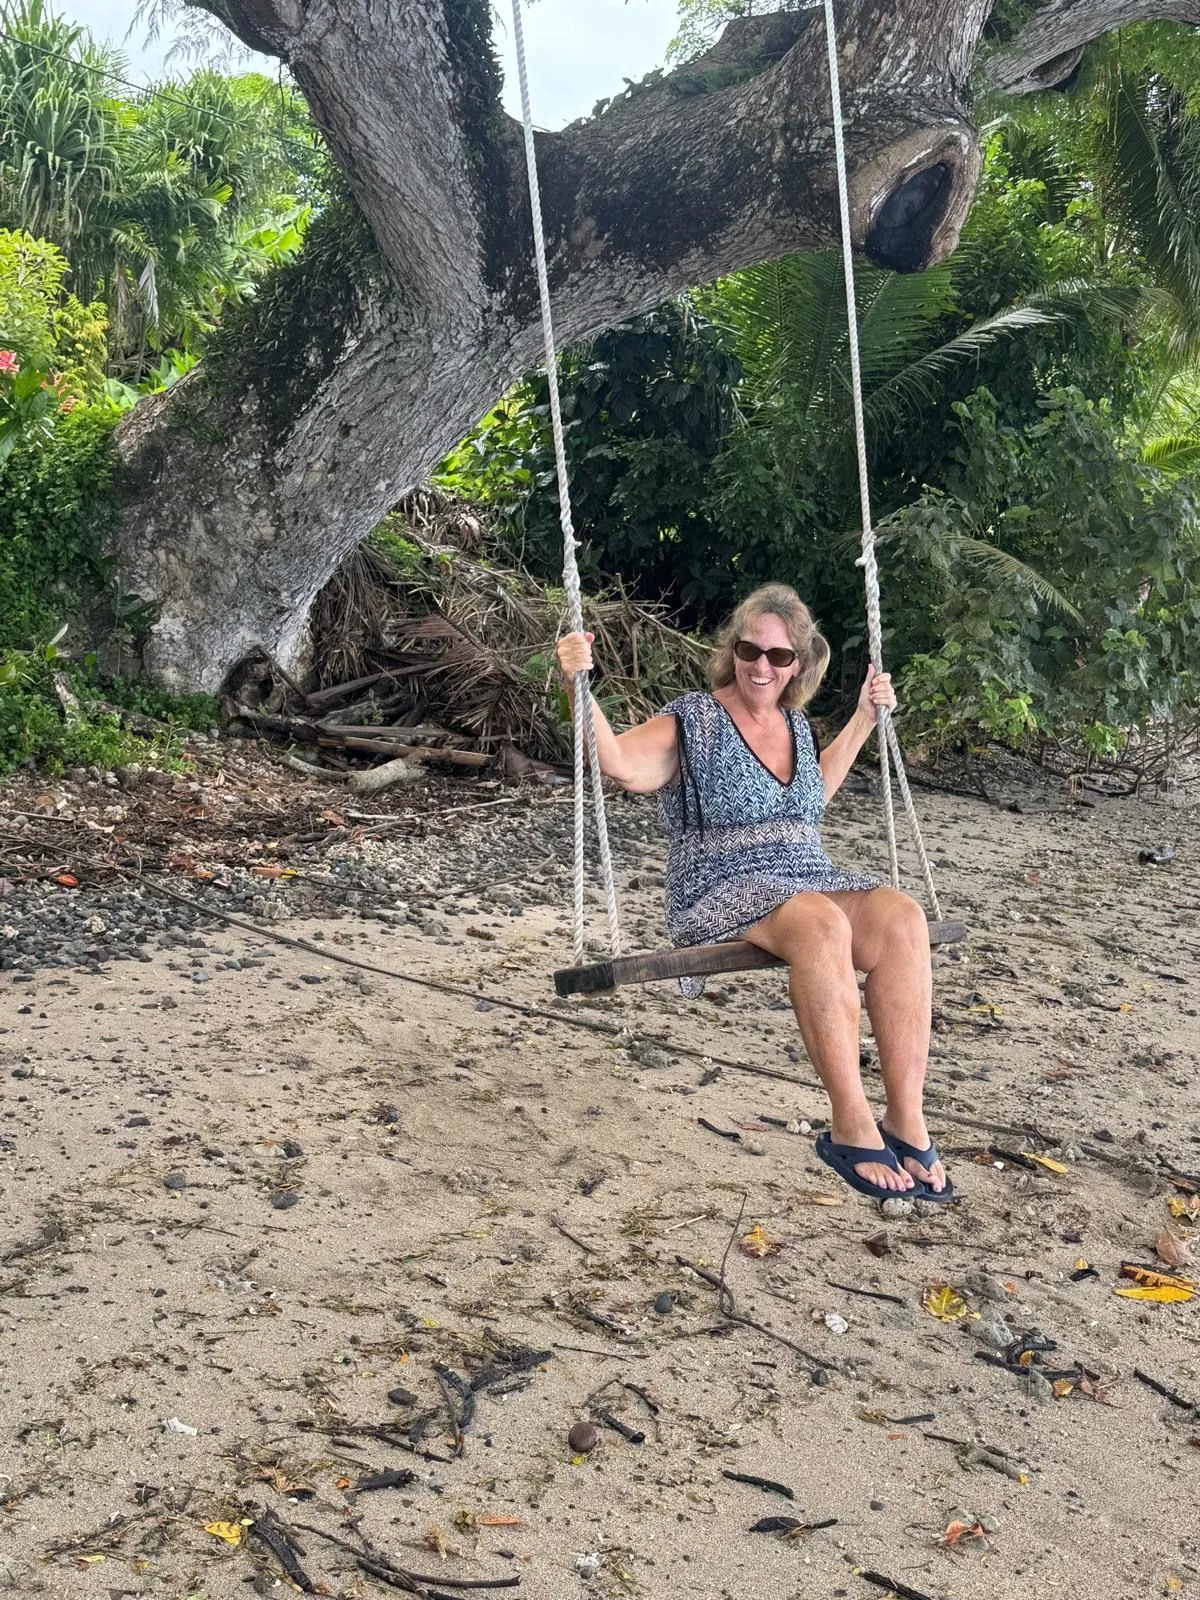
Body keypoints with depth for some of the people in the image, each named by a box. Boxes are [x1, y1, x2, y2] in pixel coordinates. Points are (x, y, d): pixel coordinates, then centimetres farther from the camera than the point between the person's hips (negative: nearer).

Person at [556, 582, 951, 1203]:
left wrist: (864, 717, 36)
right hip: (724, 893, -6)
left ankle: (907, 1122, -29)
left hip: (813, 881, 6)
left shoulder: (794, 724, 18)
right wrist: (578, 686, -32)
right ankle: (852, 1126, -34)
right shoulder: (691, 721, -1)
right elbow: (620, 763, -20)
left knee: (902, 919, -28)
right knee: (822, 924, -39)